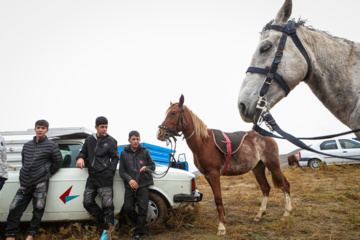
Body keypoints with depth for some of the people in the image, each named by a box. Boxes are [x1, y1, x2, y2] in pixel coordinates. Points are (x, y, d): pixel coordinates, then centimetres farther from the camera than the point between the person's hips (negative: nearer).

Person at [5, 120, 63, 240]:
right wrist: (25, 174, 16)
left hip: (41, 182, -4)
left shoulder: (51, 146, 2)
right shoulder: (27, 145, 15)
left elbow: (58, 162, 5)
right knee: (14, 208, -1)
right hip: (25, 182, 4)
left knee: (38, 208, -4)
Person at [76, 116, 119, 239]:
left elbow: (115, 158, 2)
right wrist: (80, 158, -2)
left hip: (105, 178, -5)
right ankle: (110, 221, 13)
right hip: (92, 177, 6)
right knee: (88, 202, 3)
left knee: (107, 204, -6)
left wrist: (110, 172, -9)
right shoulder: (89, 140, 14)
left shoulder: (111, 141, 3)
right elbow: (84, 152, 22)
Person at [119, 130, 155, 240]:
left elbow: (153, 166, 11)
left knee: (142, 208, -6)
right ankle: (141, 224, 22)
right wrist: (129, 179, -13)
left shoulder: (144, 152, 5)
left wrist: (146, 168, -12)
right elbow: (121, 170, 4)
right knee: (128, 208, -3)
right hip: (130, 185, 1)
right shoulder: (124, 153, 6)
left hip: (143, 184, -1)